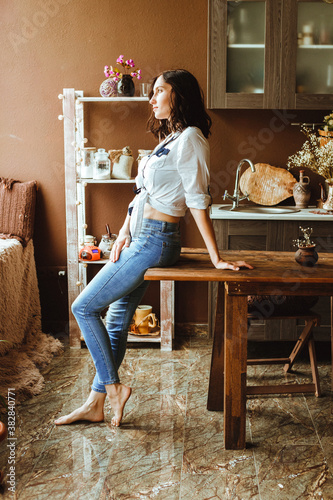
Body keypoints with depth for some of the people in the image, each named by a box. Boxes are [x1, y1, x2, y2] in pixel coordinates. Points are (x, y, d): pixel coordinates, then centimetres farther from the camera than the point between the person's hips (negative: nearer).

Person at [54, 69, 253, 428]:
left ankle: (113, 387, 6)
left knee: (84, 307, -3)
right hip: (142, 238, 9)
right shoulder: (169, 138, 18)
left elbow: (198, 202, -17)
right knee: (116, 322, 11)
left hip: (155, 240, -9)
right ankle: (95, 404, 21)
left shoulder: (189, 138, -12)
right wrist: (124, 234, 8)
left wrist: (216, 259, -16)